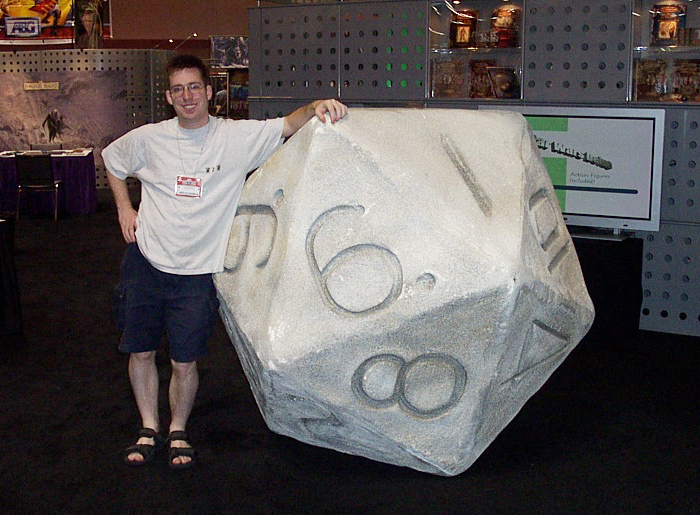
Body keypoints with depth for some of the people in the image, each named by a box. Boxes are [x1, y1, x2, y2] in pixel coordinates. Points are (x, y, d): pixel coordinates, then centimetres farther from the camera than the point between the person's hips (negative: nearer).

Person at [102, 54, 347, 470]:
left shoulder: (237, 137, -5)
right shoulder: (149, 139, 1)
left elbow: (289, 125, -14)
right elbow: (112, 160, 20)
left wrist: (316, 107, -35)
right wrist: (124, 209, 10)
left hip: (198, 272, -2)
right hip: (146, 262, 2)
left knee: (185, 361, 3)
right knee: (141, 352, 11)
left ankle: (178, 431, 28)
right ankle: (149, 429, 32)